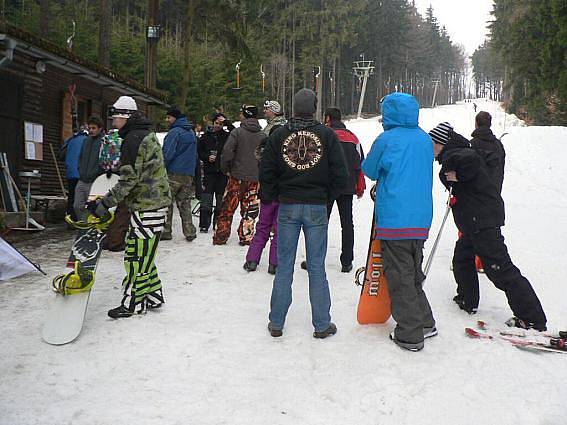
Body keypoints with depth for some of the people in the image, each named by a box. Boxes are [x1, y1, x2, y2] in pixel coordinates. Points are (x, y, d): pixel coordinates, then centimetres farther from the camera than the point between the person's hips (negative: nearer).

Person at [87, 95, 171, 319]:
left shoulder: (134, 139, -15)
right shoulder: (147, 134, 16)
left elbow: (129, 179, -20)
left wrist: (105, 203, -17)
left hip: (147, 206, -10)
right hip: (157, 202, 10)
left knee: (136, 255, -3)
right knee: (143, 253, 16)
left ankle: (133, 303, 5)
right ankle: (153, 295, 23)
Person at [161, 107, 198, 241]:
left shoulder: (174, 132, -11)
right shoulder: (191, 133, 16)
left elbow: (167, 154, -17)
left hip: (174, 173, -7)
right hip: (189, 174, 8)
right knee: (185, 203, 13)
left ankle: (165, 231, 3)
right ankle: (189, 232, 11)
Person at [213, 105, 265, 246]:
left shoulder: (237, 132, -8)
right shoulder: (263, 135, 1)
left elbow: (227, 152, -13)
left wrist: (225, 169, 1)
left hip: (237, 176, -2)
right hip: (255, 178, 3)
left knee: (228, 208, 6)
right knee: (250, 210, 10)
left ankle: (220, 237, 11)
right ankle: (246, 237, 13)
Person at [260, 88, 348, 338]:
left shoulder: (279, 135, 1)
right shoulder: (327, 135, -3)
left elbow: (266, 172, 1)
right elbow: (340, 174, -4)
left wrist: (272, 198, 14)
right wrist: (328, 197, 10)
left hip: (287, 206, 1)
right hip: (317, 207, -1)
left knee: (284, 266, 9)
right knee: (316, 267, 6)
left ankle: (276, 323, 16)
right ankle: (322, 325, 14)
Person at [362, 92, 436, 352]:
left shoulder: (386, 140, -9)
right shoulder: (425, 139, 9)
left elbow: (369, 171, 5)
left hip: (394, 220, -6)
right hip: (421, 220, 6)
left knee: (400, 277, 3)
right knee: (414, 273, 21)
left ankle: (410, 335, 9)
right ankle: (425, 323, 28)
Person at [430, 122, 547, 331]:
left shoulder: (451, 157, -15)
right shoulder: (462, 152, 15)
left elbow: (470, 158, -35)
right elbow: (492, 158, 19)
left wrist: (460, 176, -19)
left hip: (482, 220, -11)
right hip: (476, 221, 11)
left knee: (499, 268, -8)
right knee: (462, 258, 24)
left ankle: (533, 320, -3)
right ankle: (467, 301, 39)